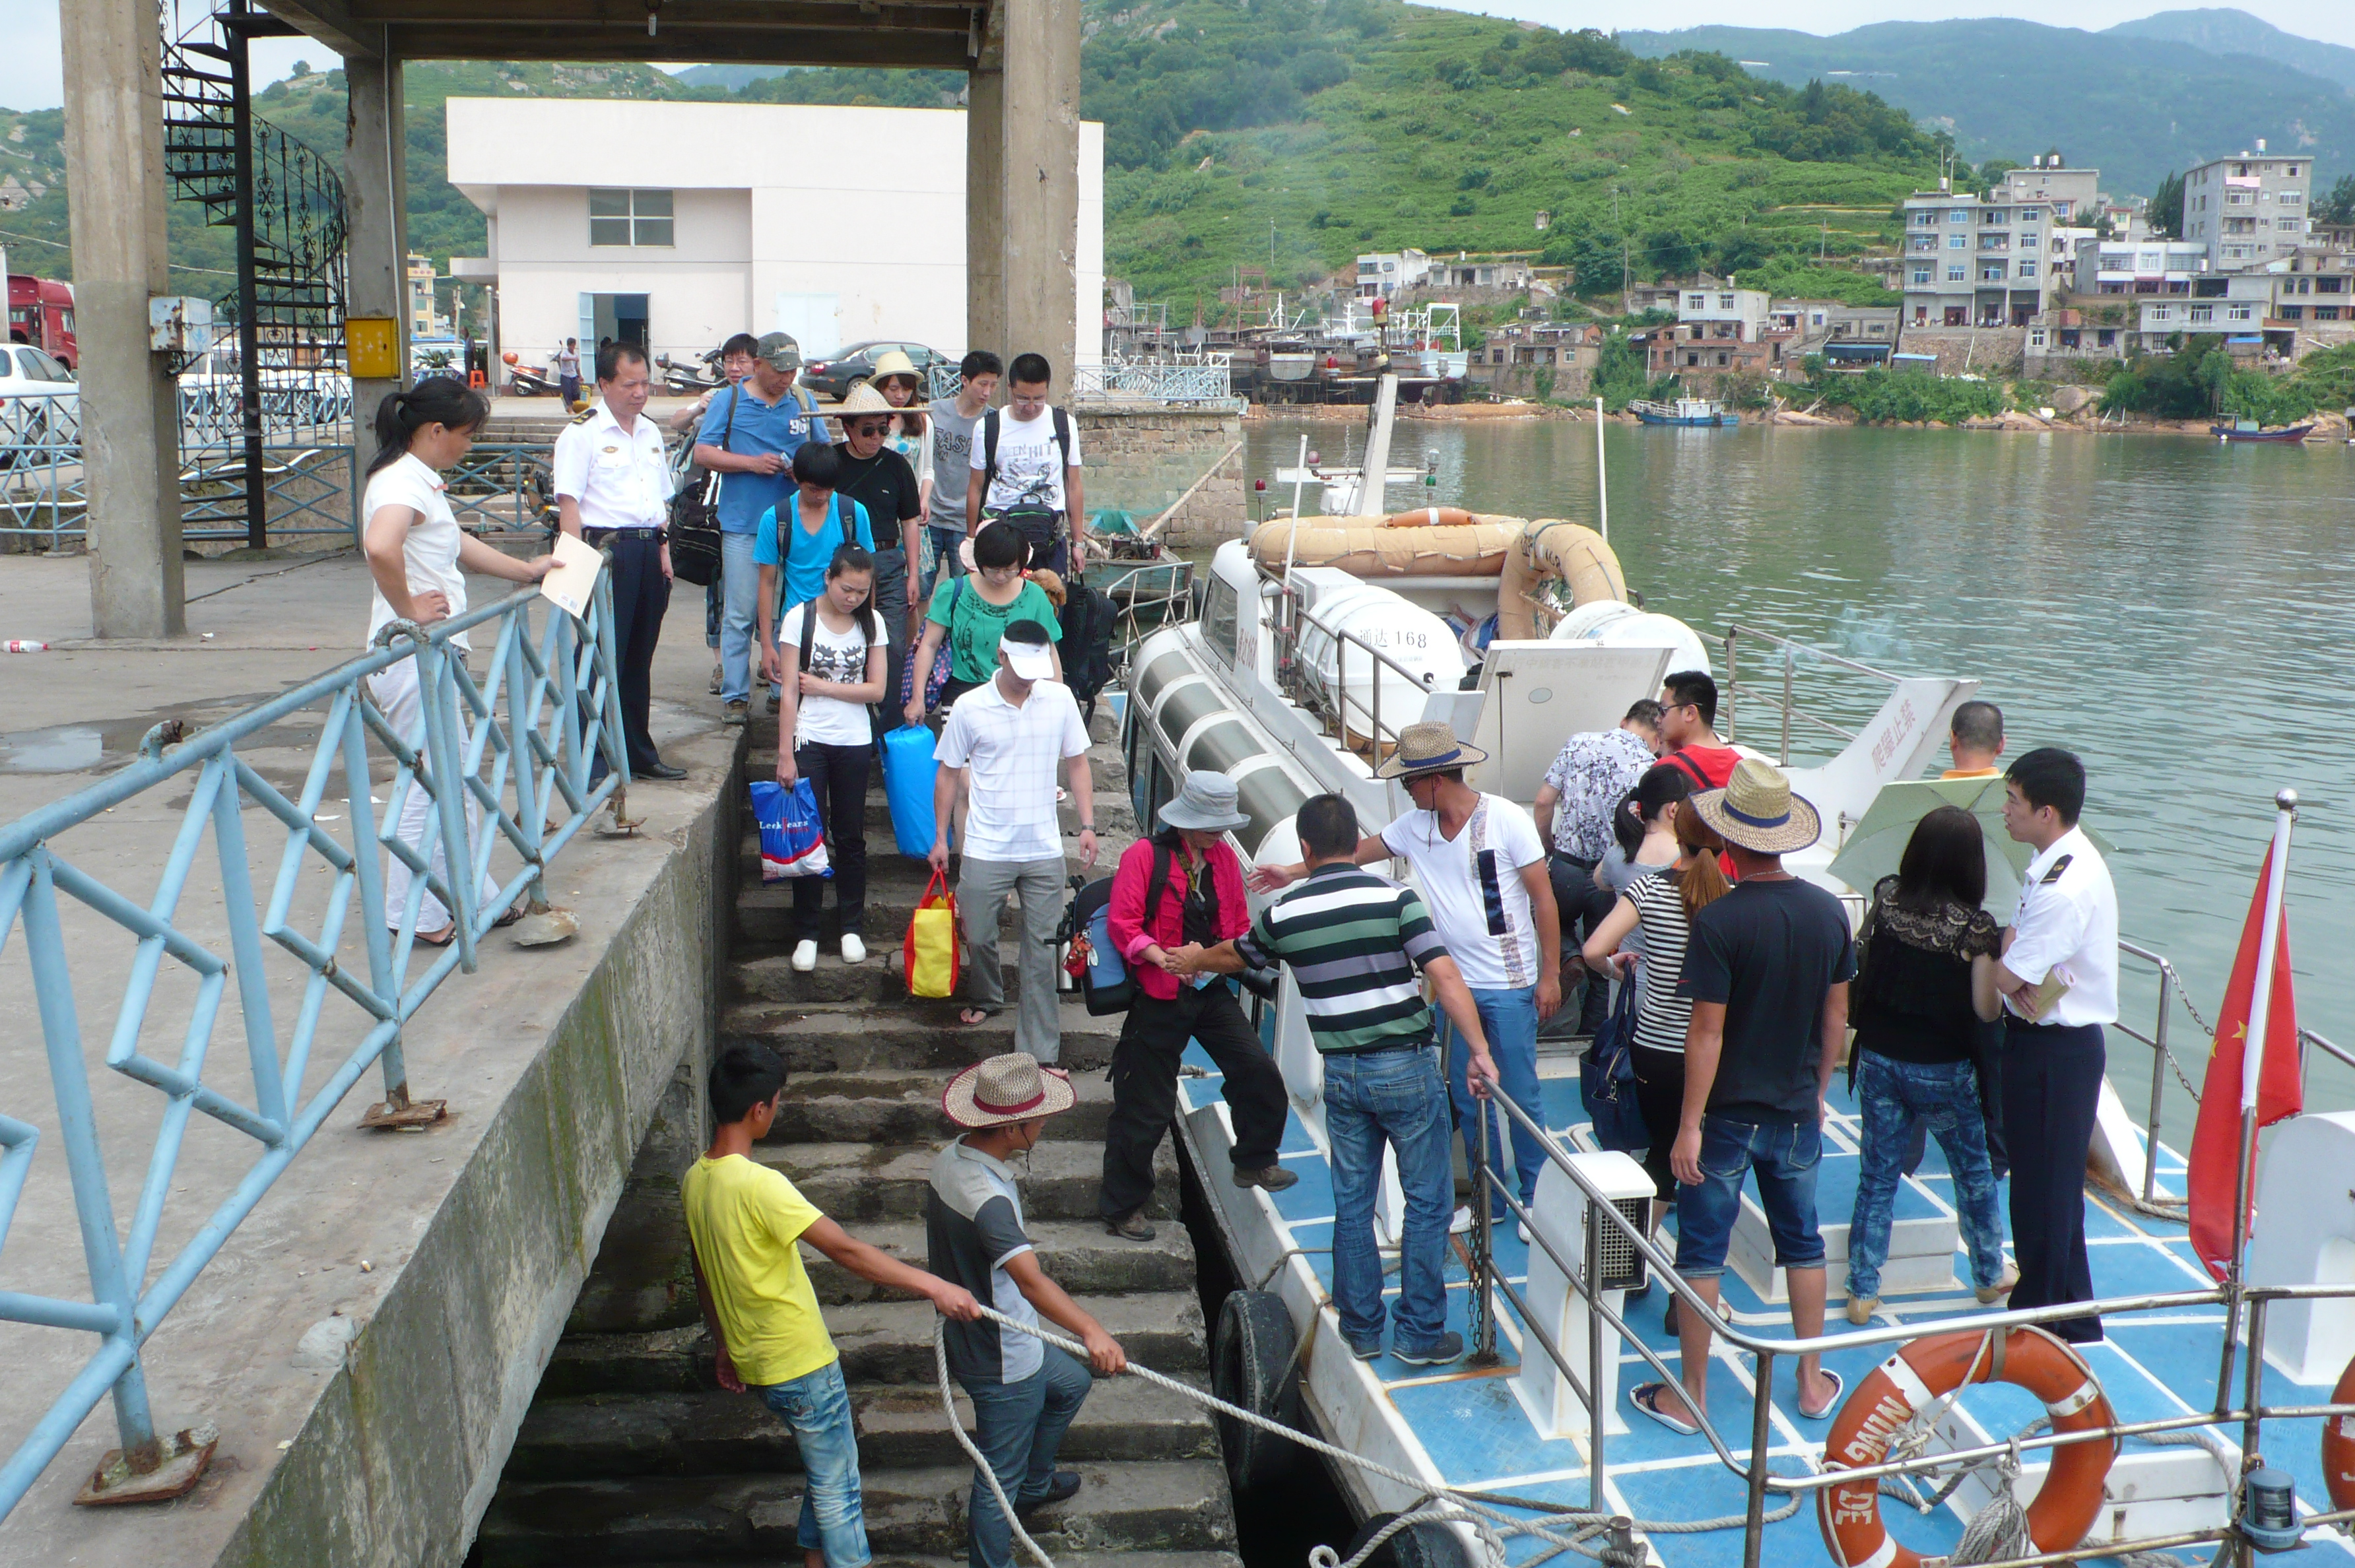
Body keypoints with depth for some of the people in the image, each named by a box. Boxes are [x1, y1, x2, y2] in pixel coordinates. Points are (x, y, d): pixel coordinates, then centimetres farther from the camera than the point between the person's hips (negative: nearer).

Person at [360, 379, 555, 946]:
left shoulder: (421, 481, 16)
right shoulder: (402, 481, -16)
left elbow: (458, 544, 32)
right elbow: (379, 547, -37)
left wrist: (527, 570, 37)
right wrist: (407, 608, -24)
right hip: (412, 659, -10)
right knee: (429, 784, -3)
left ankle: (472, 898, 26)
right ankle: (416, 915, 7)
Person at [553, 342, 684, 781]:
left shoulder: (651, 433, 18)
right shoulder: (582, 433, -5)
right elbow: (568, 502, -11)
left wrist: (664, 548, 14)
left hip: (648, 551, 7)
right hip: (605, 550, -7)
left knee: (639, 659, 14)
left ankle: (639, 753, 22)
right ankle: (593, 761, -2)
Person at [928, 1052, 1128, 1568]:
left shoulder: (954, 1157, -7)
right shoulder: (988, 1198, -36)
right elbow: (1029, 1278, -50)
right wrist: (1091, 1331, -60)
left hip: (1012, 1343, 10)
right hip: (1003, 1366, -10)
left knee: (1070, 1385, 33)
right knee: (999, 1479, 8)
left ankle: (1034, 1485, 53)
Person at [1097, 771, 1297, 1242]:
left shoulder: (1223, 858, 7)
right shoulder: (1145, 856, -10)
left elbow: (1238, 927, 13)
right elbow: (1123, 925, -14)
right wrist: (1163, 957, -28)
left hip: (1211, 991, 5)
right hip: (1159, 996, -5)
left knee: (1260, 1074, -4)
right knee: (1145, 1107, 1)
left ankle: (1253, 1162, 22)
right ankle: (1121, 1208, 17)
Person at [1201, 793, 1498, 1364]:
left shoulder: (1284, 914, 0)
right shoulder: (1393, 898, -9)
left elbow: (1235, 956, 20)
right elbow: (1445, 977, -18)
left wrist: (1190, 961, 41)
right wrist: (1479, 1051, -16)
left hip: (1342, 1075, 3)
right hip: (1406, 1066, -3)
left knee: (1352, 1205, 14)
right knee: (1427, 1200, 8)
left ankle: (1361, 1330, 22)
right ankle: (1420, 1332, 11)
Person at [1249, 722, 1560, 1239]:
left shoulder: (1506, 820, -12)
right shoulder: (1416, 826, 3)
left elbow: (1543, 897, -10)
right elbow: (1359, 852, 17)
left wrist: (1550, 974, -11)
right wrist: (1294, 873, 20)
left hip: (1509, 987, -6)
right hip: (1454, 985, 6)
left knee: (1520, 1096, 2)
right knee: (1466, 1098, 11)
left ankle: (1537, 1200, 17)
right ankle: (1489, 1201, 24)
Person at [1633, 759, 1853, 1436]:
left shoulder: (1718, 921, -20)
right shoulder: (1829, 911, -4)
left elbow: (1707, 1032, -19)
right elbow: (1836, 1017, 5)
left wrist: (1690, 1124, -12)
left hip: (1728, 1114, -5)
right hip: (1796, 1111, 5)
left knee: (1702, 1251, 7)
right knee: (1802, 1241, 19)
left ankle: (1690, 1398, 16)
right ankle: (1812, 1383, 30)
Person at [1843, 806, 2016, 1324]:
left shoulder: (1885, 899, -8)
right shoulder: (1976, 927, -17)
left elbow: (1859, 957, 7)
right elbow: (1986, 1010, -13)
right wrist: (2002, 957, 2)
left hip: (1878, 1059, 3)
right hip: (1943, 1069, -2)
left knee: (1877, 1176, 12)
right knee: (1973, 1171, 20)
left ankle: (1863, 1291, 15)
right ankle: (1990, 1274, 38)